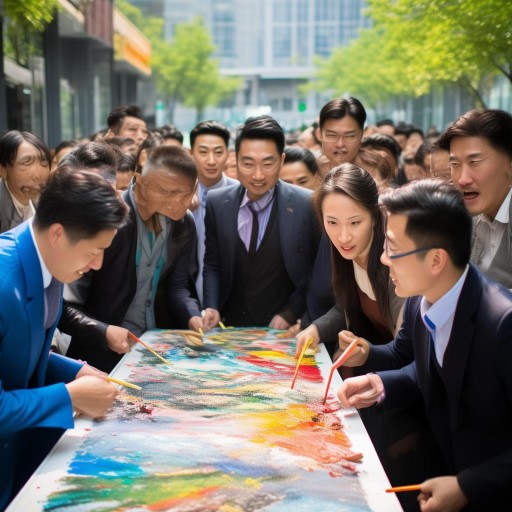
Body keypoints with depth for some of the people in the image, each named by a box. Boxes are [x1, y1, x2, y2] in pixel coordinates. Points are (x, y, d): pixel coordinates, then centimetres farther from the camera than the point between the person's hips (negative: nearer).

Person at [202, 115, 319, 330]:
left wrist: (290, 313, -5)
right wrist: (211, 307, -3)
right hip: (230, 329, 3)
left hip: (283, 330, -3)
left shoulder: (308, 205, -8)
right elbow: (212, 265, 11)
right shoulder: (217, 203, 2)